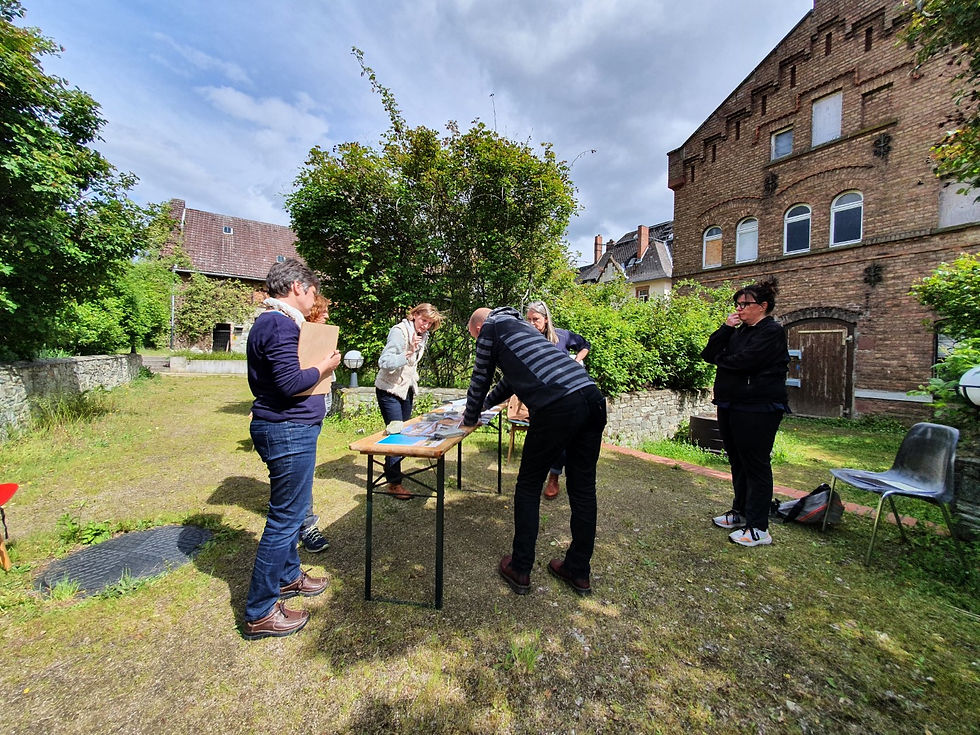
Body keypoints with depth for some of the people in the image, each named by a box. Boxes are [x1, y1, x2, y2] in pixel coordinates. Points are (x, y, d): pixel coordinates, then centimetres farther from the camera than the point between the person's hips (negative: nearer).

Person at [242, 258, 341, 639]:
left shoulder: (269, 322, 16)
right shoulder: (281, 324, -18)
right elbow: (289, 382, -25)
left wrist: (318, 365, 11)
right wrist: (323, 367, -9)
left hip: (285, 429, 11)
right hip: (289, 432, -11)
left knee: (292, 509, 23)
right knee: (285, 518, 1)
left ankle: (288, 576, 41)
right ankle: (260, 613, 17)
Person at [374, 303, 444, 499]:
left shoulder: (423, 336, 6)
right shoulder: (399, 331, -19)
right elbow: (384, 362, -28)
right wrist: (409, 352, -36)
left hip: (407, 389, 8)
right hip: (389, 389, -8)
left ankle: (391, 467, 33)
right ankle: (394, 483, 2)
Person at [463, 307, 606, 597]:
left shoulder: (490, 327, 12)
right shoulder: (520, 324, 35)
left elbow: (481, 378, 16)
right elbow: (511, 379, 43)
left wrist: (470, 418, 31)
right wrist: (484, 404, 52)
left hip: (557, 407, -8)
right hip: (592, 397, 8)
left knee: (529, 486, 9)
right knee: (583, 488, 14)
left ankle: (520, 570, 21)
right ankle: (579, 571, 30)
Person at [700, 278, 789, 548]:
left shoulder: (772, 332, -9)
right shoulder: (739, 331, 16)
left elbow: (742, 361, -21)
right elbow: (709, 354, 8)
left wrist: (721, 360, -1)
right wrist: (726, 328, -2)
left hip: (757, 409, -8)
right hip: (730, 406, 8)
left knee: (755, 464, -2)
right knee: (738, 462, 17)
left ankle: (758, 528, 9)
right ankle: (740, 512, 31)